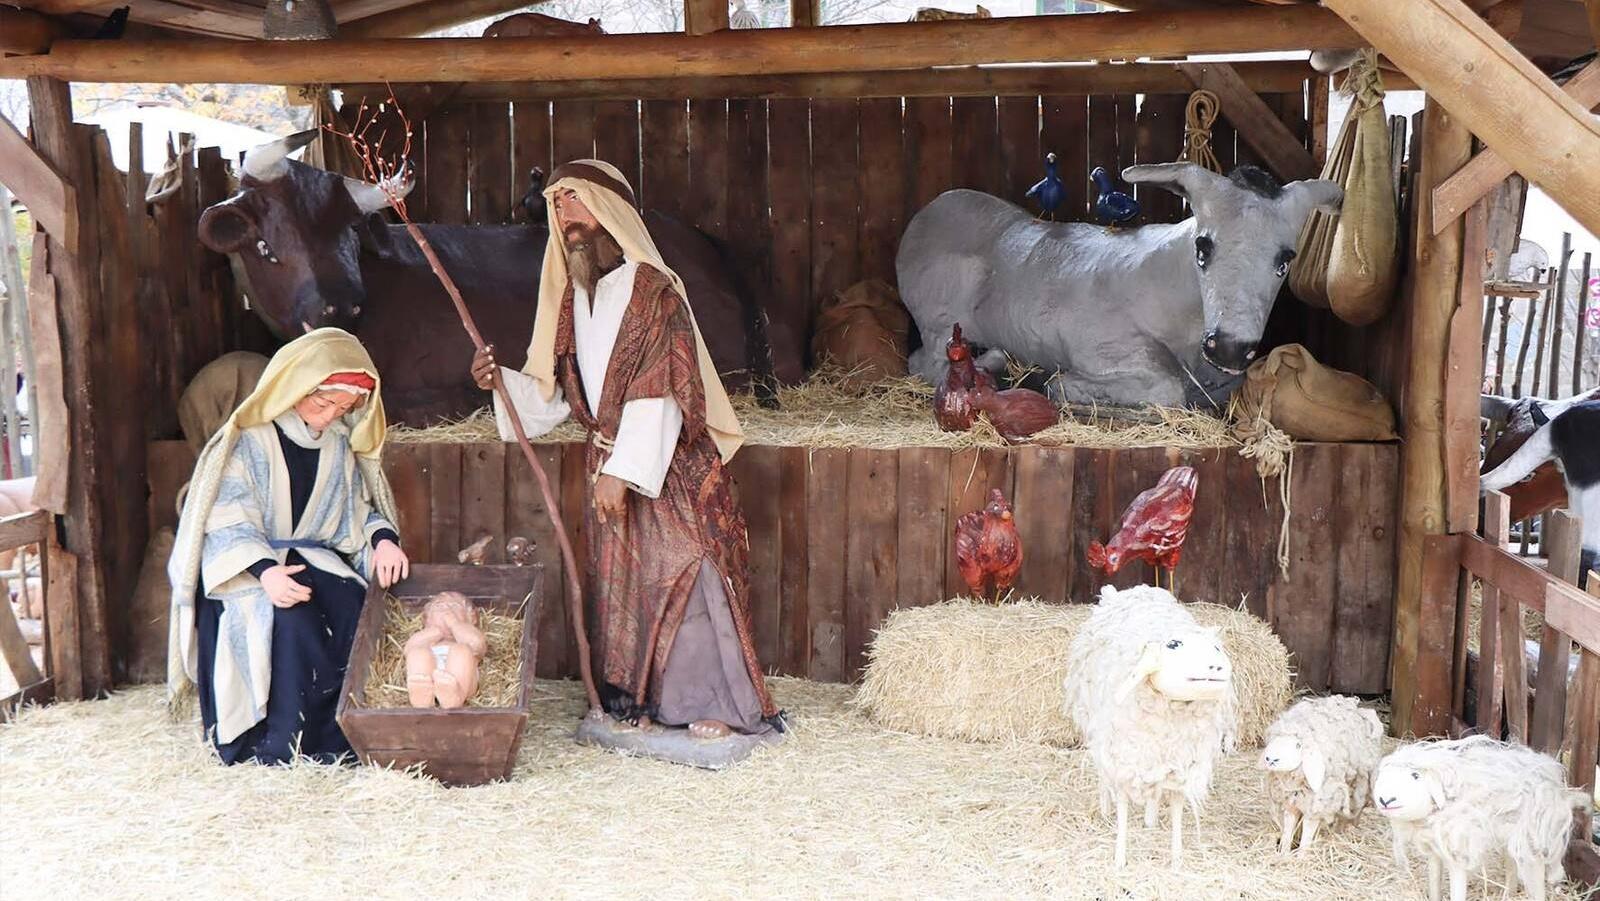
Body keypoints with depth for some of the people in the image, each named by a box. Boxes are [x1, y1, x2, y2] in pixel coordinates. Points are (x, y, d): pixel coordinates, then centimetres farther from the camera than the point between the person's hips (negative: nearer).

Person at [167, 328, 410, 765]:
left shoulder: (339, 444, 8)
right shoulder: (249, 439, -8)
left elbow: (358, 509, 15)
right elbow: (228, 523, -13)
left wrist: (383, 539, -9)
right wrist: (265, 571, -30)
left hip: (313, 559, 5)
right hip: (245, 567, -4)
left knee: (356, 609, -26)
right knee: (291, 619, -34)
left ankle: (329, 741, -17)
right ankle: (280, 746, -22)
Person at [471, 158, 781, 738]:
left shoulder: (652, 289, -11)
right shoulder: (571, 297, 11)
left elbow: (659, 393, -18)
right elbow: (556, 392, 13)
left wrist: (624, 470, -23)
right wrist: (500, 381, -6)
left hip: (667, 465, -7)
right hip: (607, 462, 7)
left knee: (683, 574, -9)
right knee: (618, 578, 7)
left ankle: (719, 704, -1)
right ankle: (640, 698, 17)